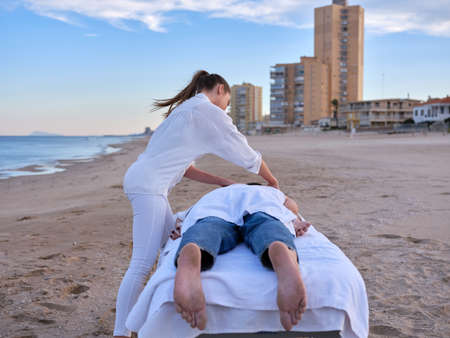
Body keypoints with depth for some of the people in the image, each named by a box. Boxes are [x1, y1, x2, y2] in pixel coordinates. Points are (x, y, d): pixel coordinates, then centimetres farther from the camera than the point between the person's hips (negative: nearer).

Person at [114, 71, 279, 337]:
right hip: (148, 185, -10)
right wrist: (272, 181, 15)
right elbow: (247, 155, -1)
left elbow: (184, 167, 21)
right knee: (143, 262, -11)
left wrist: (222, 182, 18)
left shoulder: (186, 109, 24)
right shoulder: (209, 112, -5)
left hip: (147, 183, 10)